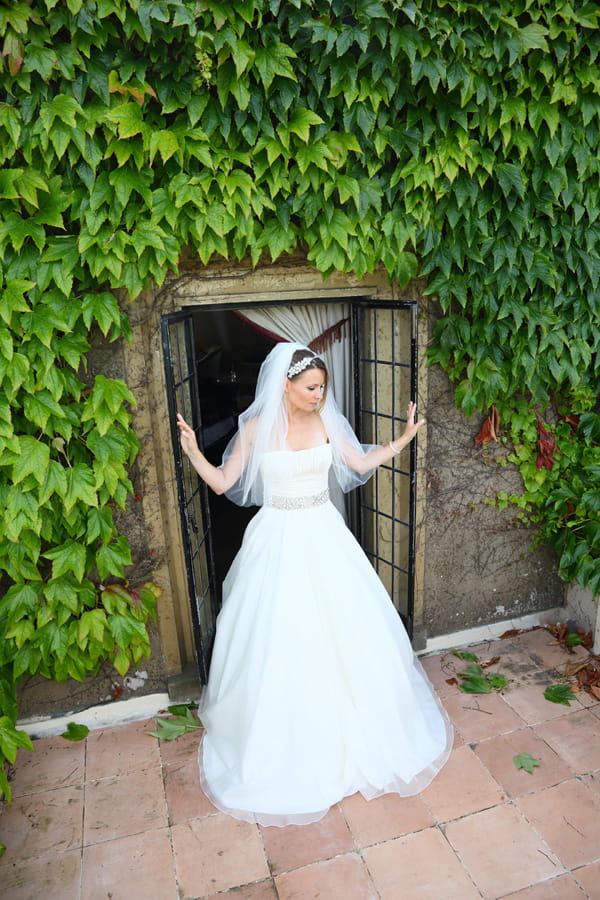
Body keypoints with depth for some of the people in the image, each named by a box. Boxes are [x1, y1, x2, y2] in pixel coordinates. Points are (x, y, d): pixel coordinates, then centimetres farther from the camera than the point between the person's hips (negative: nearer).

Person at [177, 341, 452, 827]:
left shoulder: (326, 421, 0)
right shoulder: (255, 428, -7)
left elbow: (361, 462, 10)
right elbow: (223, 482, -4)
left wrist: (404, 439, 5)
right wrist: (193, 451, -18)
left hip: (324, 536, 3)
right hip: (277, 539, -3)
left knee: (346, 629, 10)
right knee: (278, 640, 4)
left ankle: (355, 726, 36)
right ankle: (278, 740, 28)